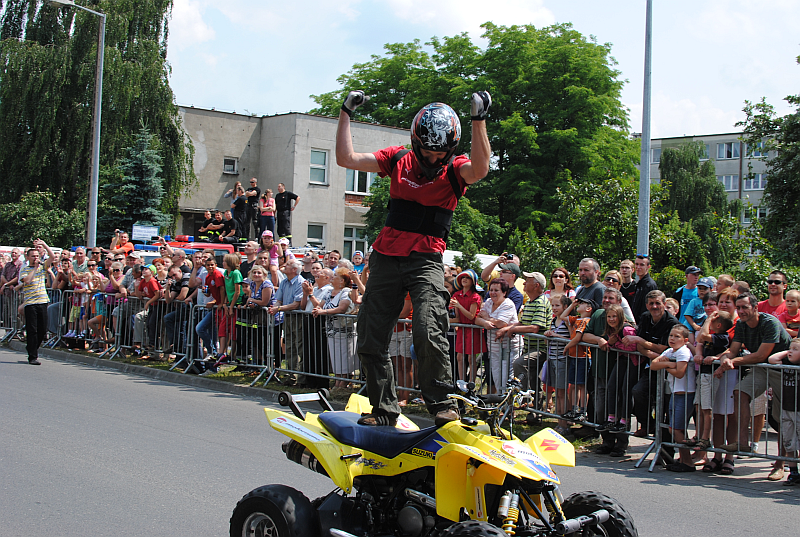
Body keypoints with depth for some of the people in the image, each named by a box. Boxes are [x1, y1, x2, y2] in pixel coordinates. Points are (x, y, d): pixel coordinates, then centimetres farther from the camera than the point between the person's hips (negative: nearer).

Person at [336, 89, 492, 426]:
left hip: (426, 259, -4)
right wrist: (346, 113, 1)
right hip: (386, 256, 4)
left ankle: (441, 402, -8)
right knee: (370, 341, 7)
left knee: (428, 332, -25)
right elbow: (346, 159, 1)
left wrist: (478, 120, -32)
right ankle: (384, 409, 23)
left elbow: (480, 169, -28)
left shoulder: (455, 169, -3)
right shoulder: (398, 159, 5)